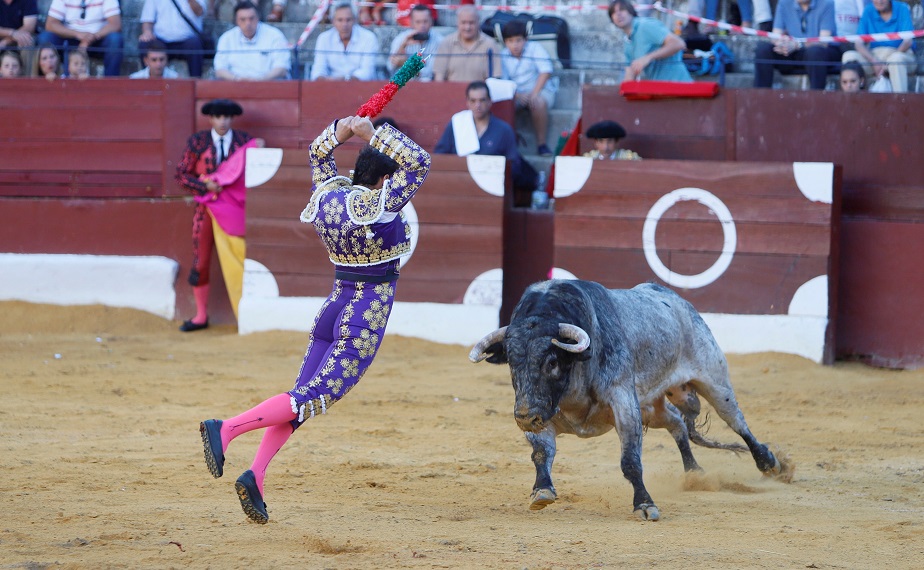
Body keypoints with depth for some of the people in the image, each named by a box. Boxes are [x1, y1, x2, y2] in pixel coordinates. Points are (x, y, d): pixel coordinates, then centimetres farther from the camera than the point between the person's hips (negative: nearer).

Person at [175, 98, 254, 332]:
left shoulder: (244, 141, 1)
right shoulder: (197, 142, 1)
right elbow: (182, 174, 0)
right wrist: (205, 186, -16)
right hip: (207, 208, 1)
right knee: (200, 262, 2)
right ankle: (201, 317, 13)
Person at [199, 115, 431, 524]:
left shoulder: (329, 194, 2)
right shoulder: (377, 205, -17)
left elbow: (318, 153, 19)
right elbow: (419, 163, -14)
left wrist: (343, 129, 1)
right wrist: (373, 133, -11)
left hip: (335, 306, 8)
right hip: (369, 313, -8)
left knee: (302, 395, 9)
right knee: (315, 398, -10)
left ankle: (255, 475, -4)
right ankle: (225, 429, -23)